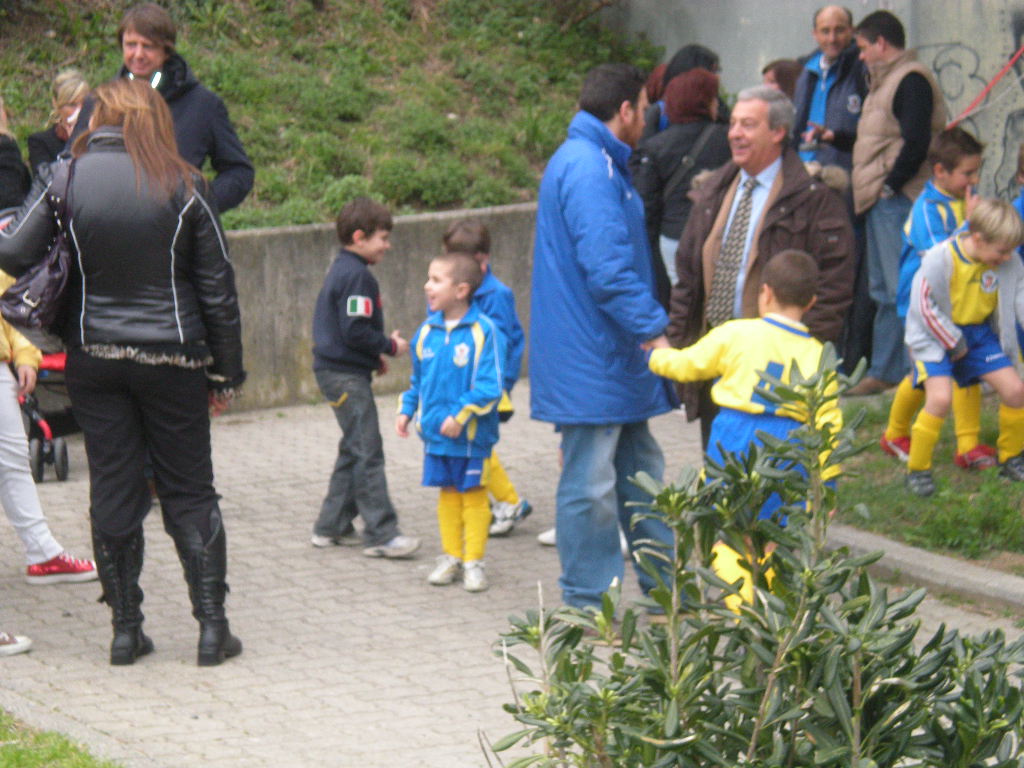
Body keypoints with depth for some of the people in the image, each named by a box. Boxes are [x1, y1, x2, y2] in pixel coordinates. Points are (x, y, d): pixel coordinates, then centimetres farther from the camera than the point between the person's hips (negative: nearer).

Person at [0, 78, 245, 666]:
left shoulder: (65, 179, -5)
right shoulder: (184, 187, -4)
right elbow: (218, 288, -1)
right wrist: (226, 373, 7)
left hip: (93, 357, 1)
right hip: (172, 357, -1)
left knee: (113, 490, 8)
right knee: (190, 491, 7)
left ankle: (125, 628, 9)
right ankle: (213, 627, 4)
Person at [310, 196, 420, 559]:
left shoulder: (340, 270, 15)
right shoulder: (356, 276, -17)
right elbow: (355, 332, -22)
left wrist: (375, 354, 15)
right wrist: (390, 346, -8)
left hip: (334, 369, 11)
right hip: (346, 375, -11)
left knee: (353, 450, 17)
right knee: (367, 451, -9)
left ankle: (332, 526, 22)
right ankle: (381, 534, -9)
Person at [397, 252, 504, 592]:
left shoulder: (483, 331, -13)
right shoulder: (427, 331, 6)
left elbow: (489, 385, -16)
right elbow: (417, 379, 18)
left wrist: (461, 415, -21)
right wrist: (406, 410, 9)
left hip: (471, 434, -5)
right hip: (436, 432, 5)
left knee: (473, 496, 6)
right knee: (447, 494, 13)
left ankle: (474, 561, 13)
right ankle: (451, 558, 22)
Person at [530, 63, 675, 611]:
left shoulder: (603, 165, 18)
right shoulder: (587, 170, -18)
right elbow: (607, 268, -25)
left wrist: (650, 326, 22)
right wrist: (654, 328, -24)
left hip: (613, 359, 11)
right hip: (590, 360, -11)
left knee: (639, 471, 16)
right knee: (591, 483, -3)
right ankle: (589, 603, 4)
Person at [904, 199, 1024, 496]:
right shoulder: (940, 259, -23)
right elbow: (924, 306, -19)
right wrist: (953, 342, -16)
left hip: (979, 332, 5)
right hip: (935, 334, -5)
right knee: (940, 397, -23)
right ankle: (917, 469, -5)